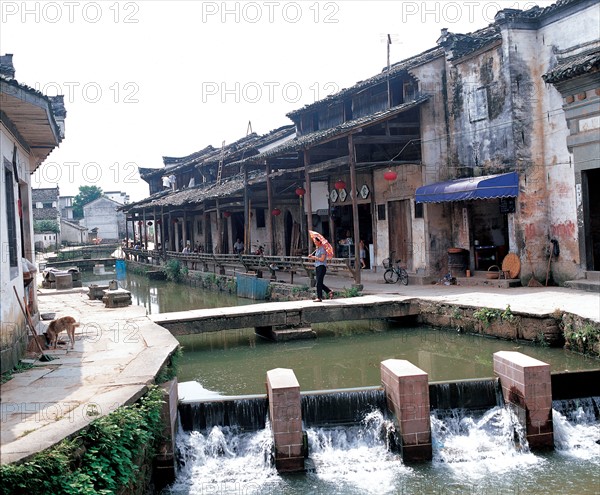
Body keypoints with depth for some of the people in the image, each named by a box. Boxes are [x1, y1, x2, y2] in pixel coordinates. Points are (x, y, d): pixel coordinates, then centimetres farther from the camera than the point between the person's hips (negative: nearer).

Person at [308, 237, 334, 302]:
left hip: (322, 266, -9)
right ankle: (330, 291, 22)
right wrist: (311, 257, 1)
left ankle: (319, 298, -5)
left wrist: (315, 257, -8)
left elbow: (322, 259, -19)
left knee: (319, 283, -9)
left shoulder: (323, 249, -12)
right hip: (317, 266, 10)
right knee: (319, 283, 10)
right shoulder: (317, 249, 17)